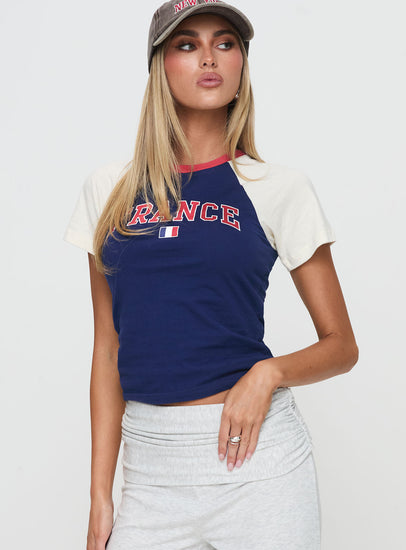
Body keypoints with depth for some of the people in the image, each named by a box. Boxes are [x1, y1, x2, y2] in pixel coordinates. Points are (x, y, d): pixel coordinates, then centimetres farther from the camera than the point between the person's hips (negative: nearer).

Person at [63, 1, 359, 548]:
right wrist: (100, 495, 5)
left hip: (251, 450, -2)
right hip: (151, 464, 2)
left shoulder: (279, 188, -2)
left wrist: (270, 372, -17)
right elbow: (109, 347, 8)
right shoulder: (110, 188, 6)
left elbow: (341, 346, 3)